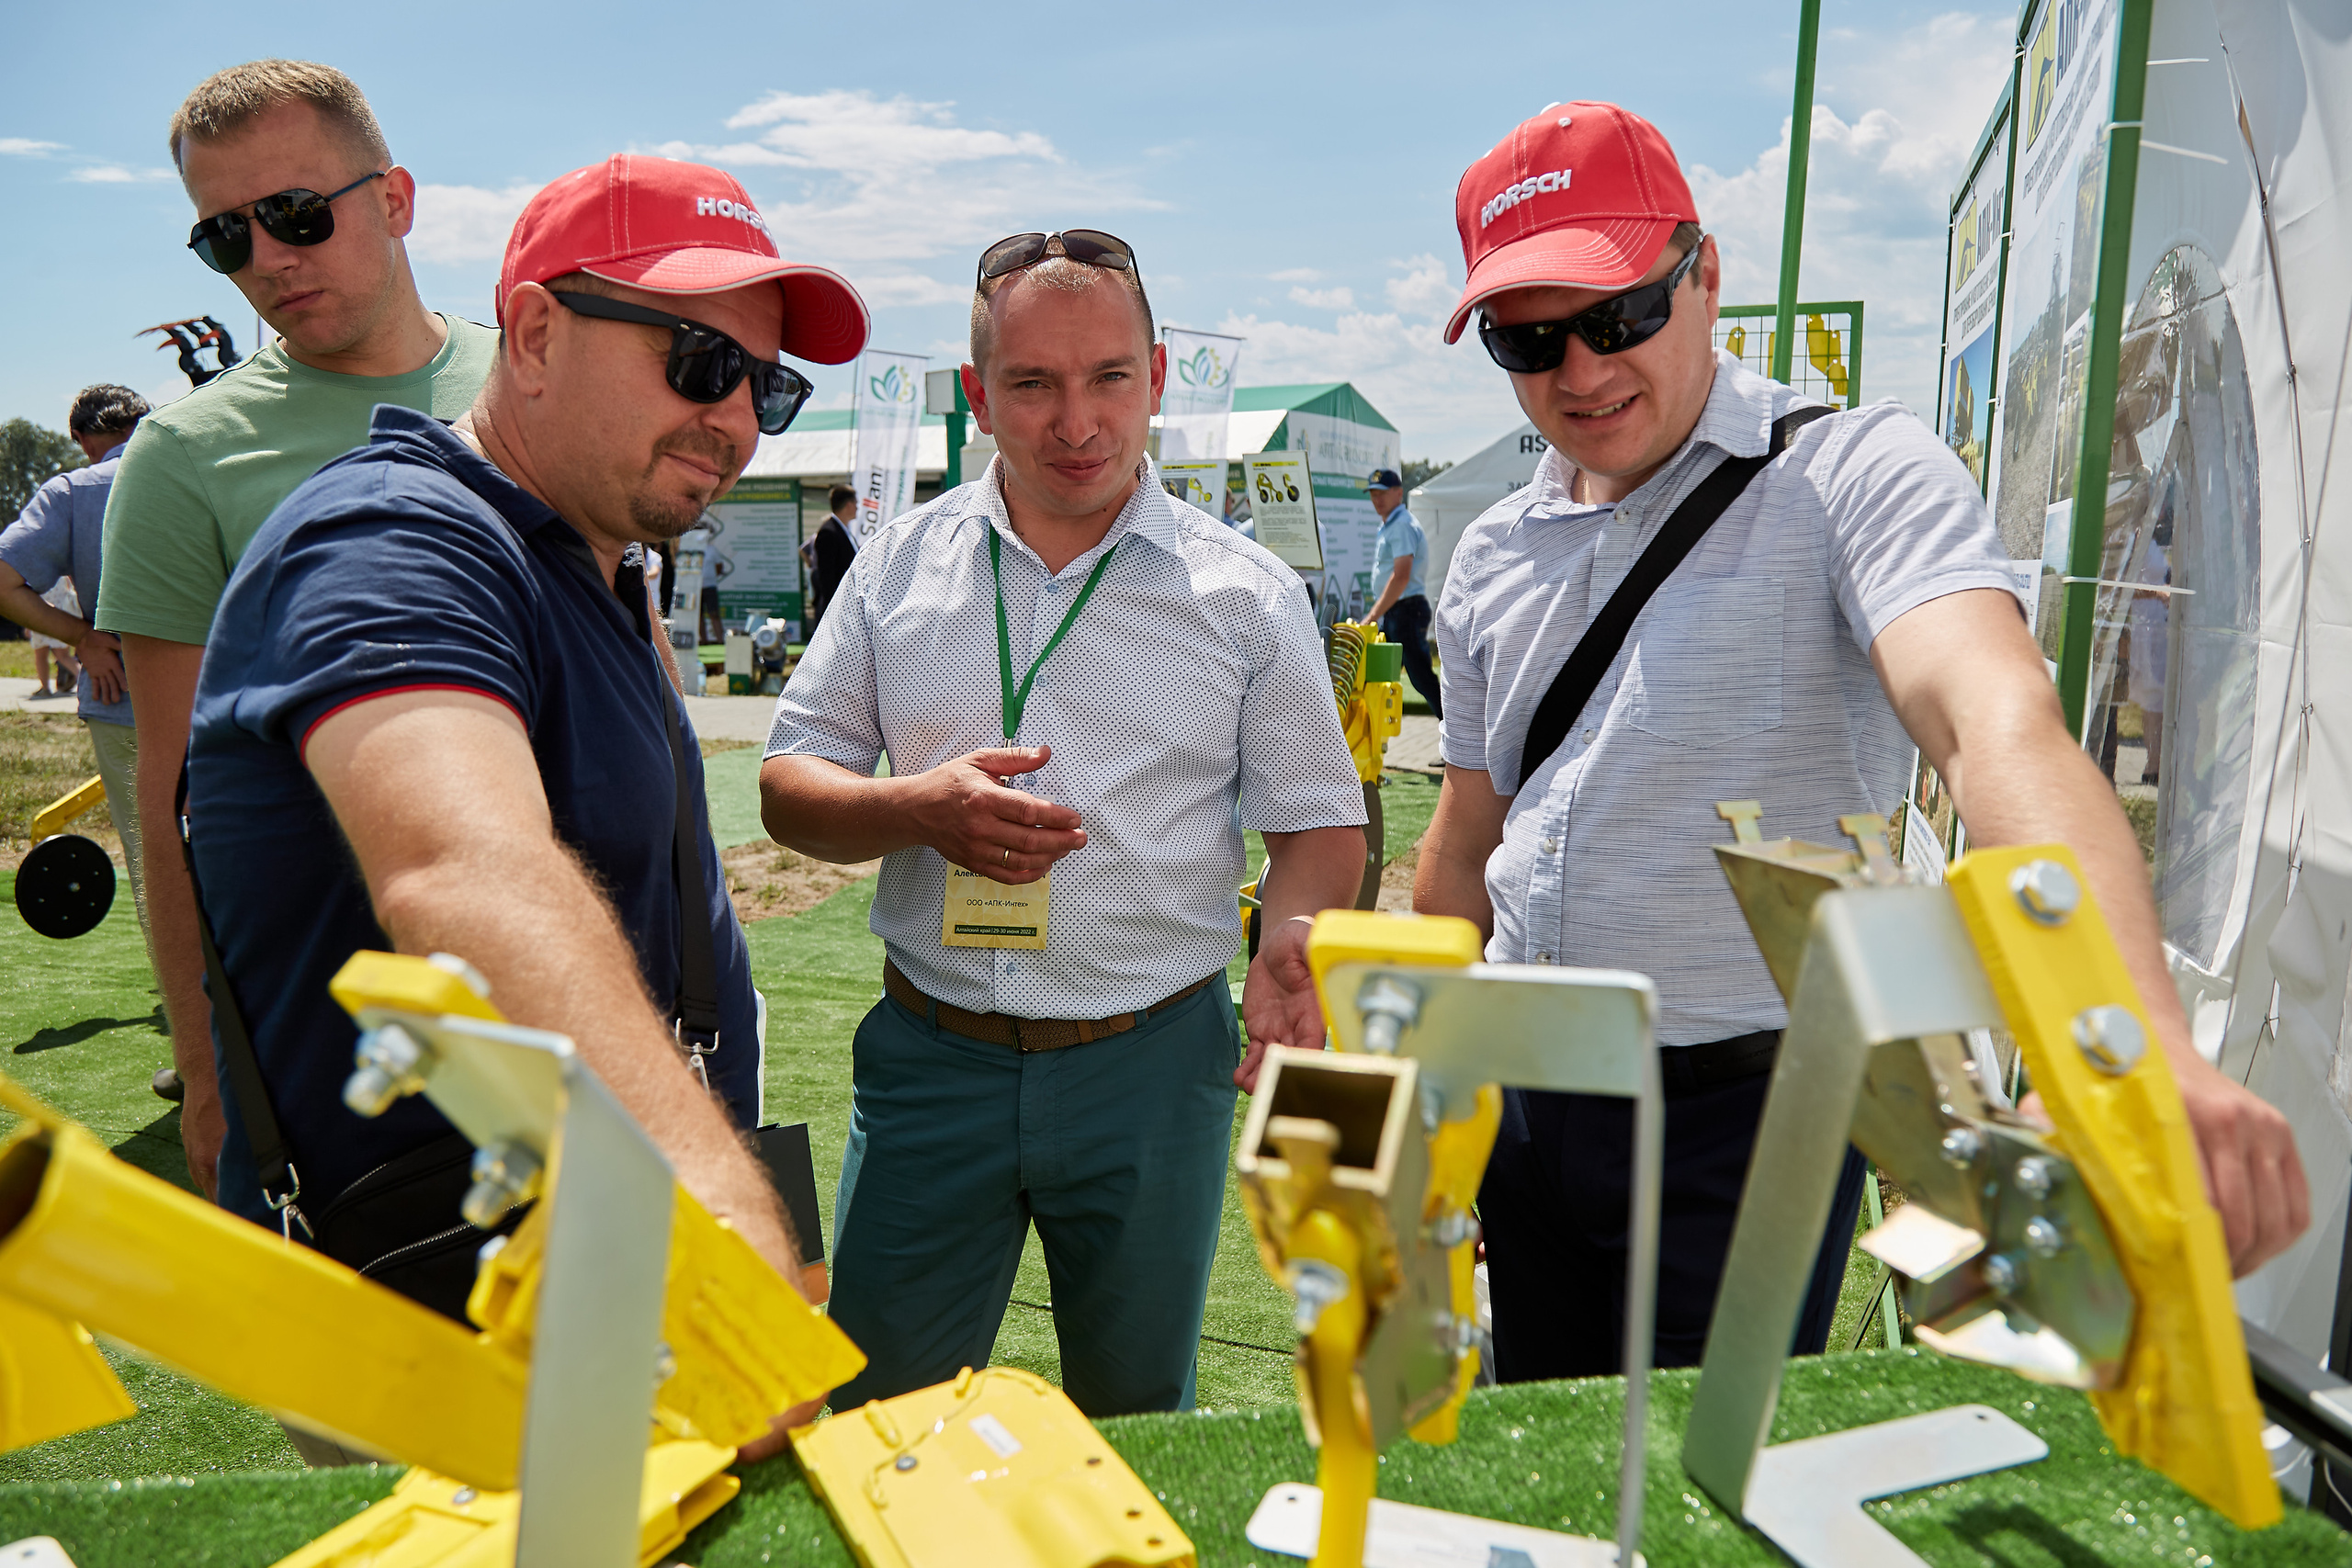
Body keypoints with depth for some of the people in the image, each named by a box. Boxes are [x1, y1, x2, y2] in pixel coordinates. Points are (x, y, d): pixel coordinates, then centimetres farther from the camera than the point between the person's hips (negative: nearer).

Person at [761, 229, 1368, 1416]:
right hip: (930, 1054, 1)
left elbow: (1320, 821, 4)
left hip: (1153, 1061, 0)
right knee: (877, 1422, 11)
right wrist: (925, 809, -16)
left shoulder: (1248, 595, 0)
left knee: (1138, 1425, 18)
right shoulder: (897, 567, 3)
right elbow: (791, 788, 5)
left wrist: (1290, 943, -18)